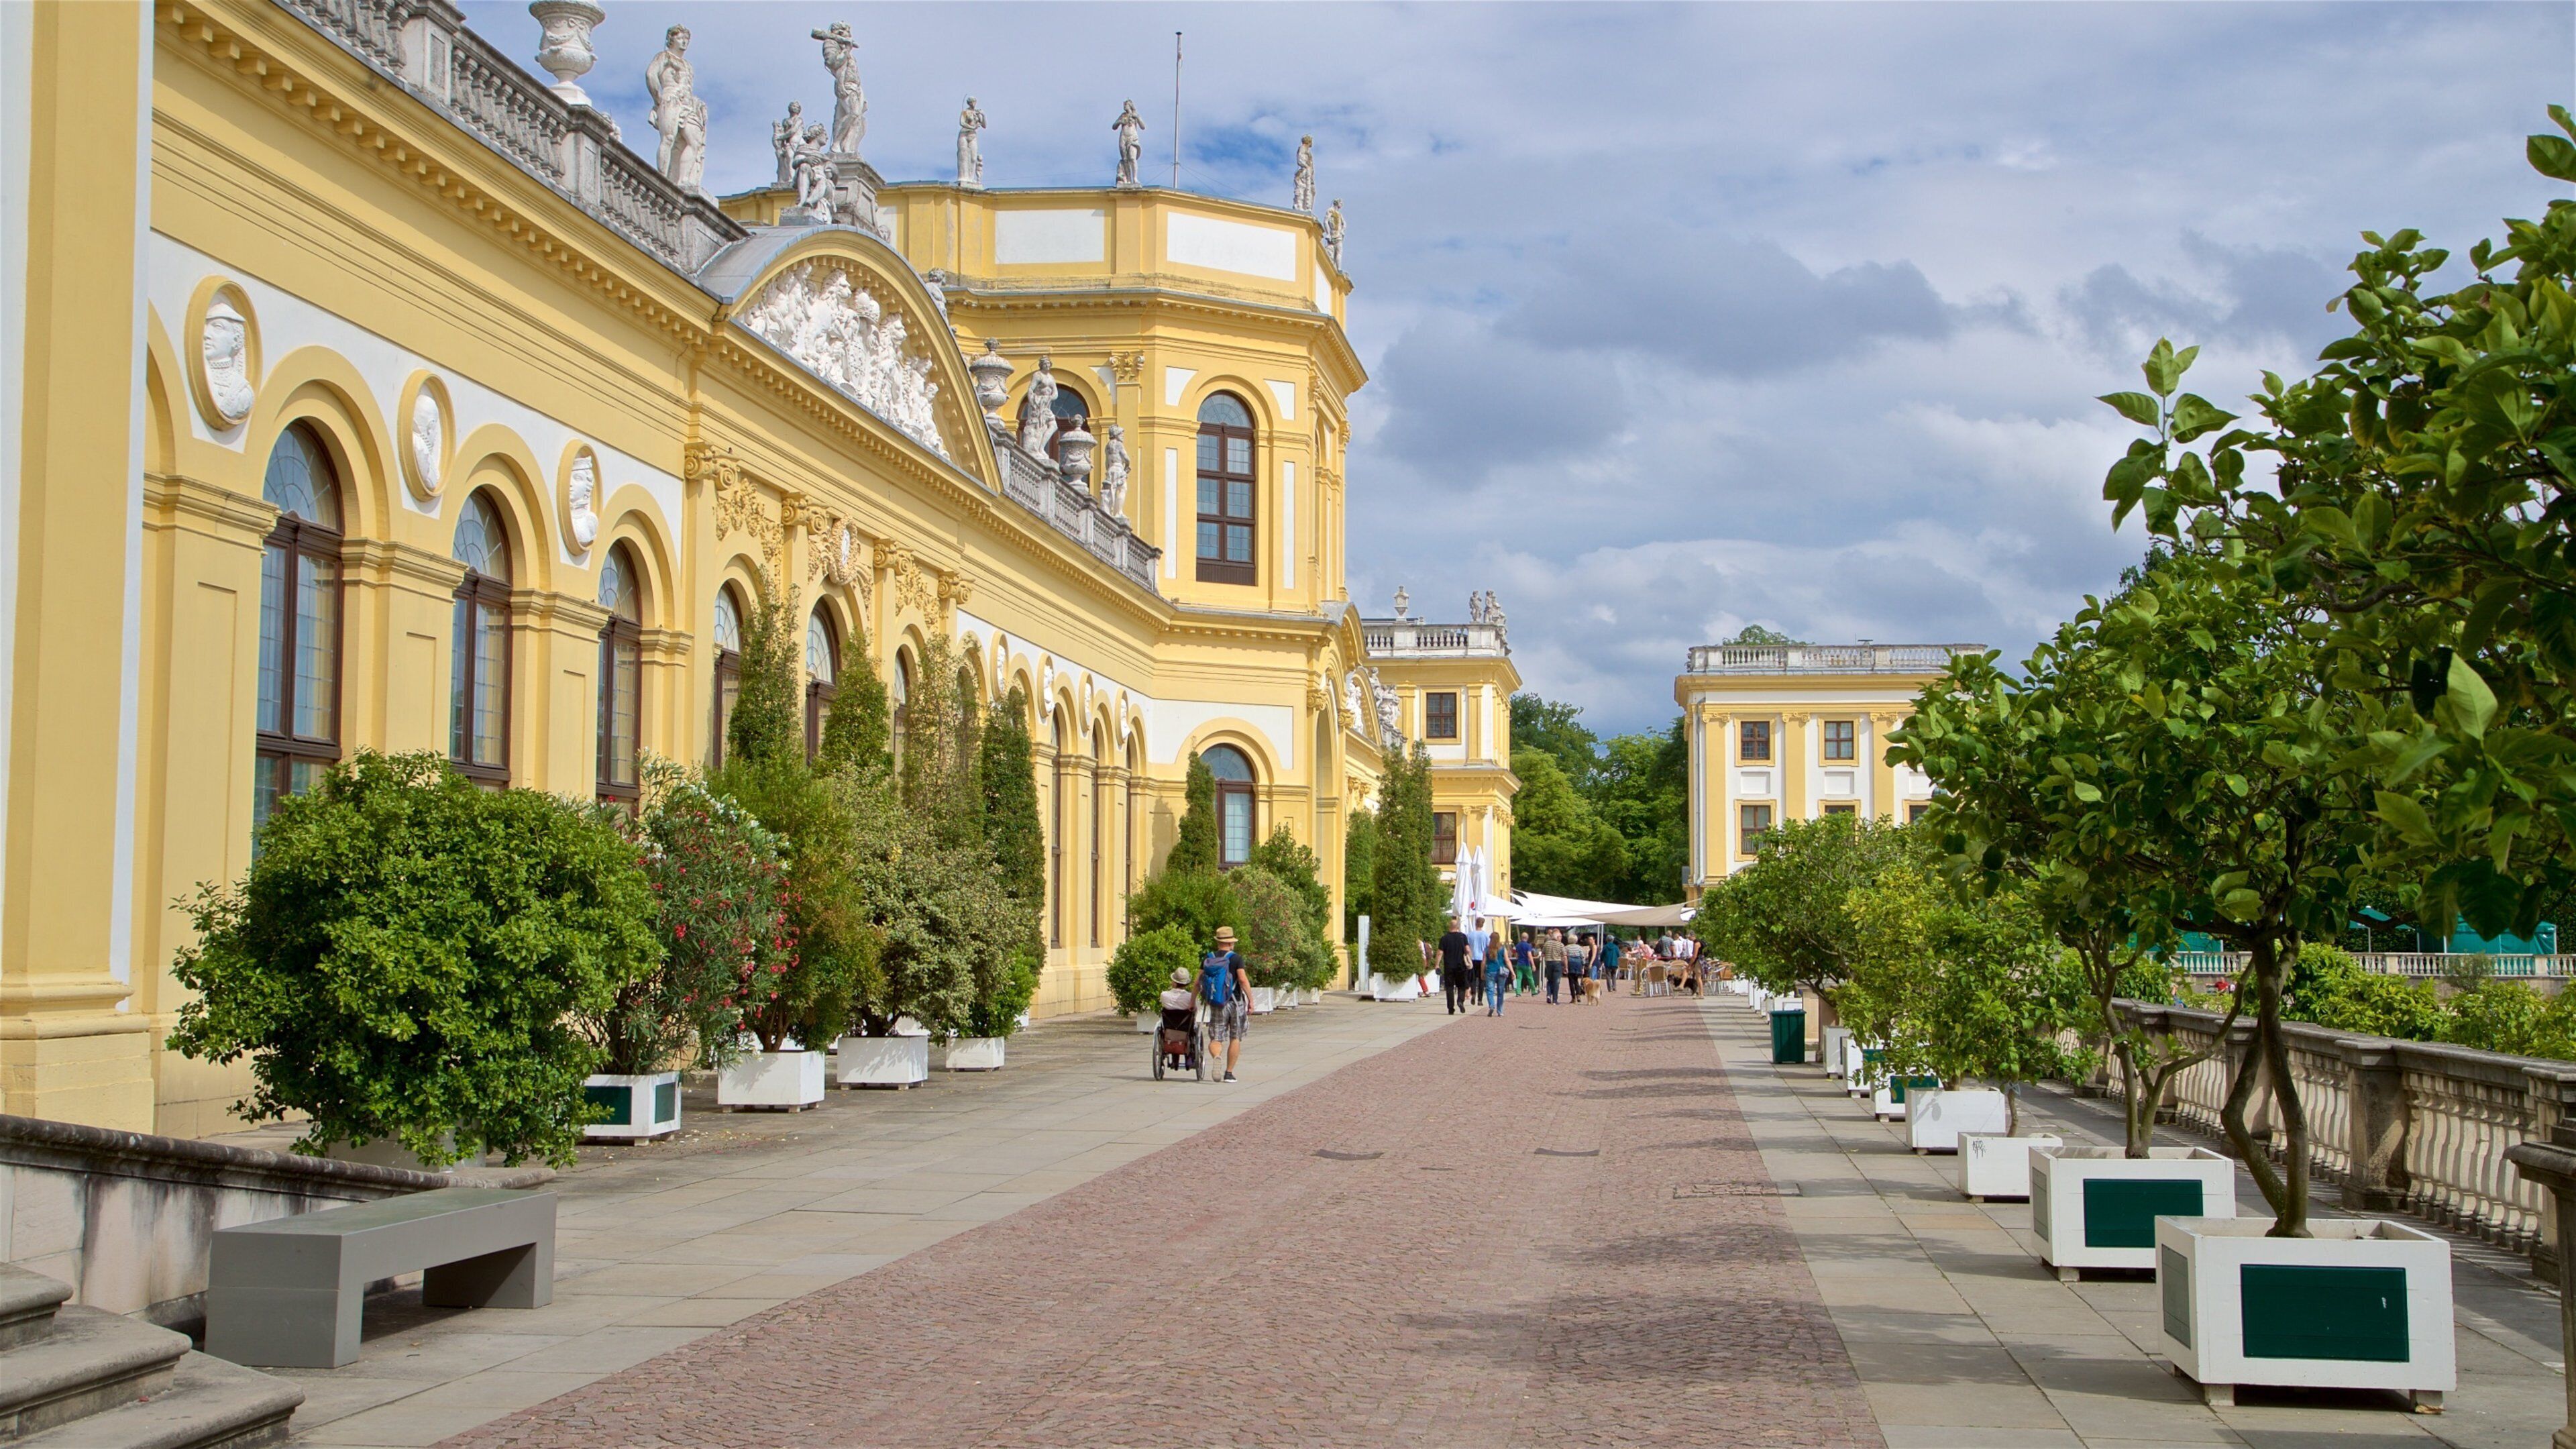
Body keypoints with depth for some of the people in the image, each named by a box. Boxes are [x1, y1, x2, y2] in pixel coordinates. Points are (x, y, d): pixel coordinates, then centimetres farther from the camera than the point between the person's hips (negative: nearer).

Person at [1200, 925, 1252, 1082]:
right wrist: (1251, 1000, -10)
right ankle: (1229, 1073, 10)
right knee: (1235, 1039, 11)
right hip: (1235, 1003, -2)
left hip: (1216, 1005, 2)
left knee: (1215, 1039, 4)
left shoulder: (1207, 959, 3)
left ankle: (1216, 1057, -29)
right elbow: (1243, 980, -16)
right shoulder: (1236, 959, -7)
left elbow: (1198, 981, 2)